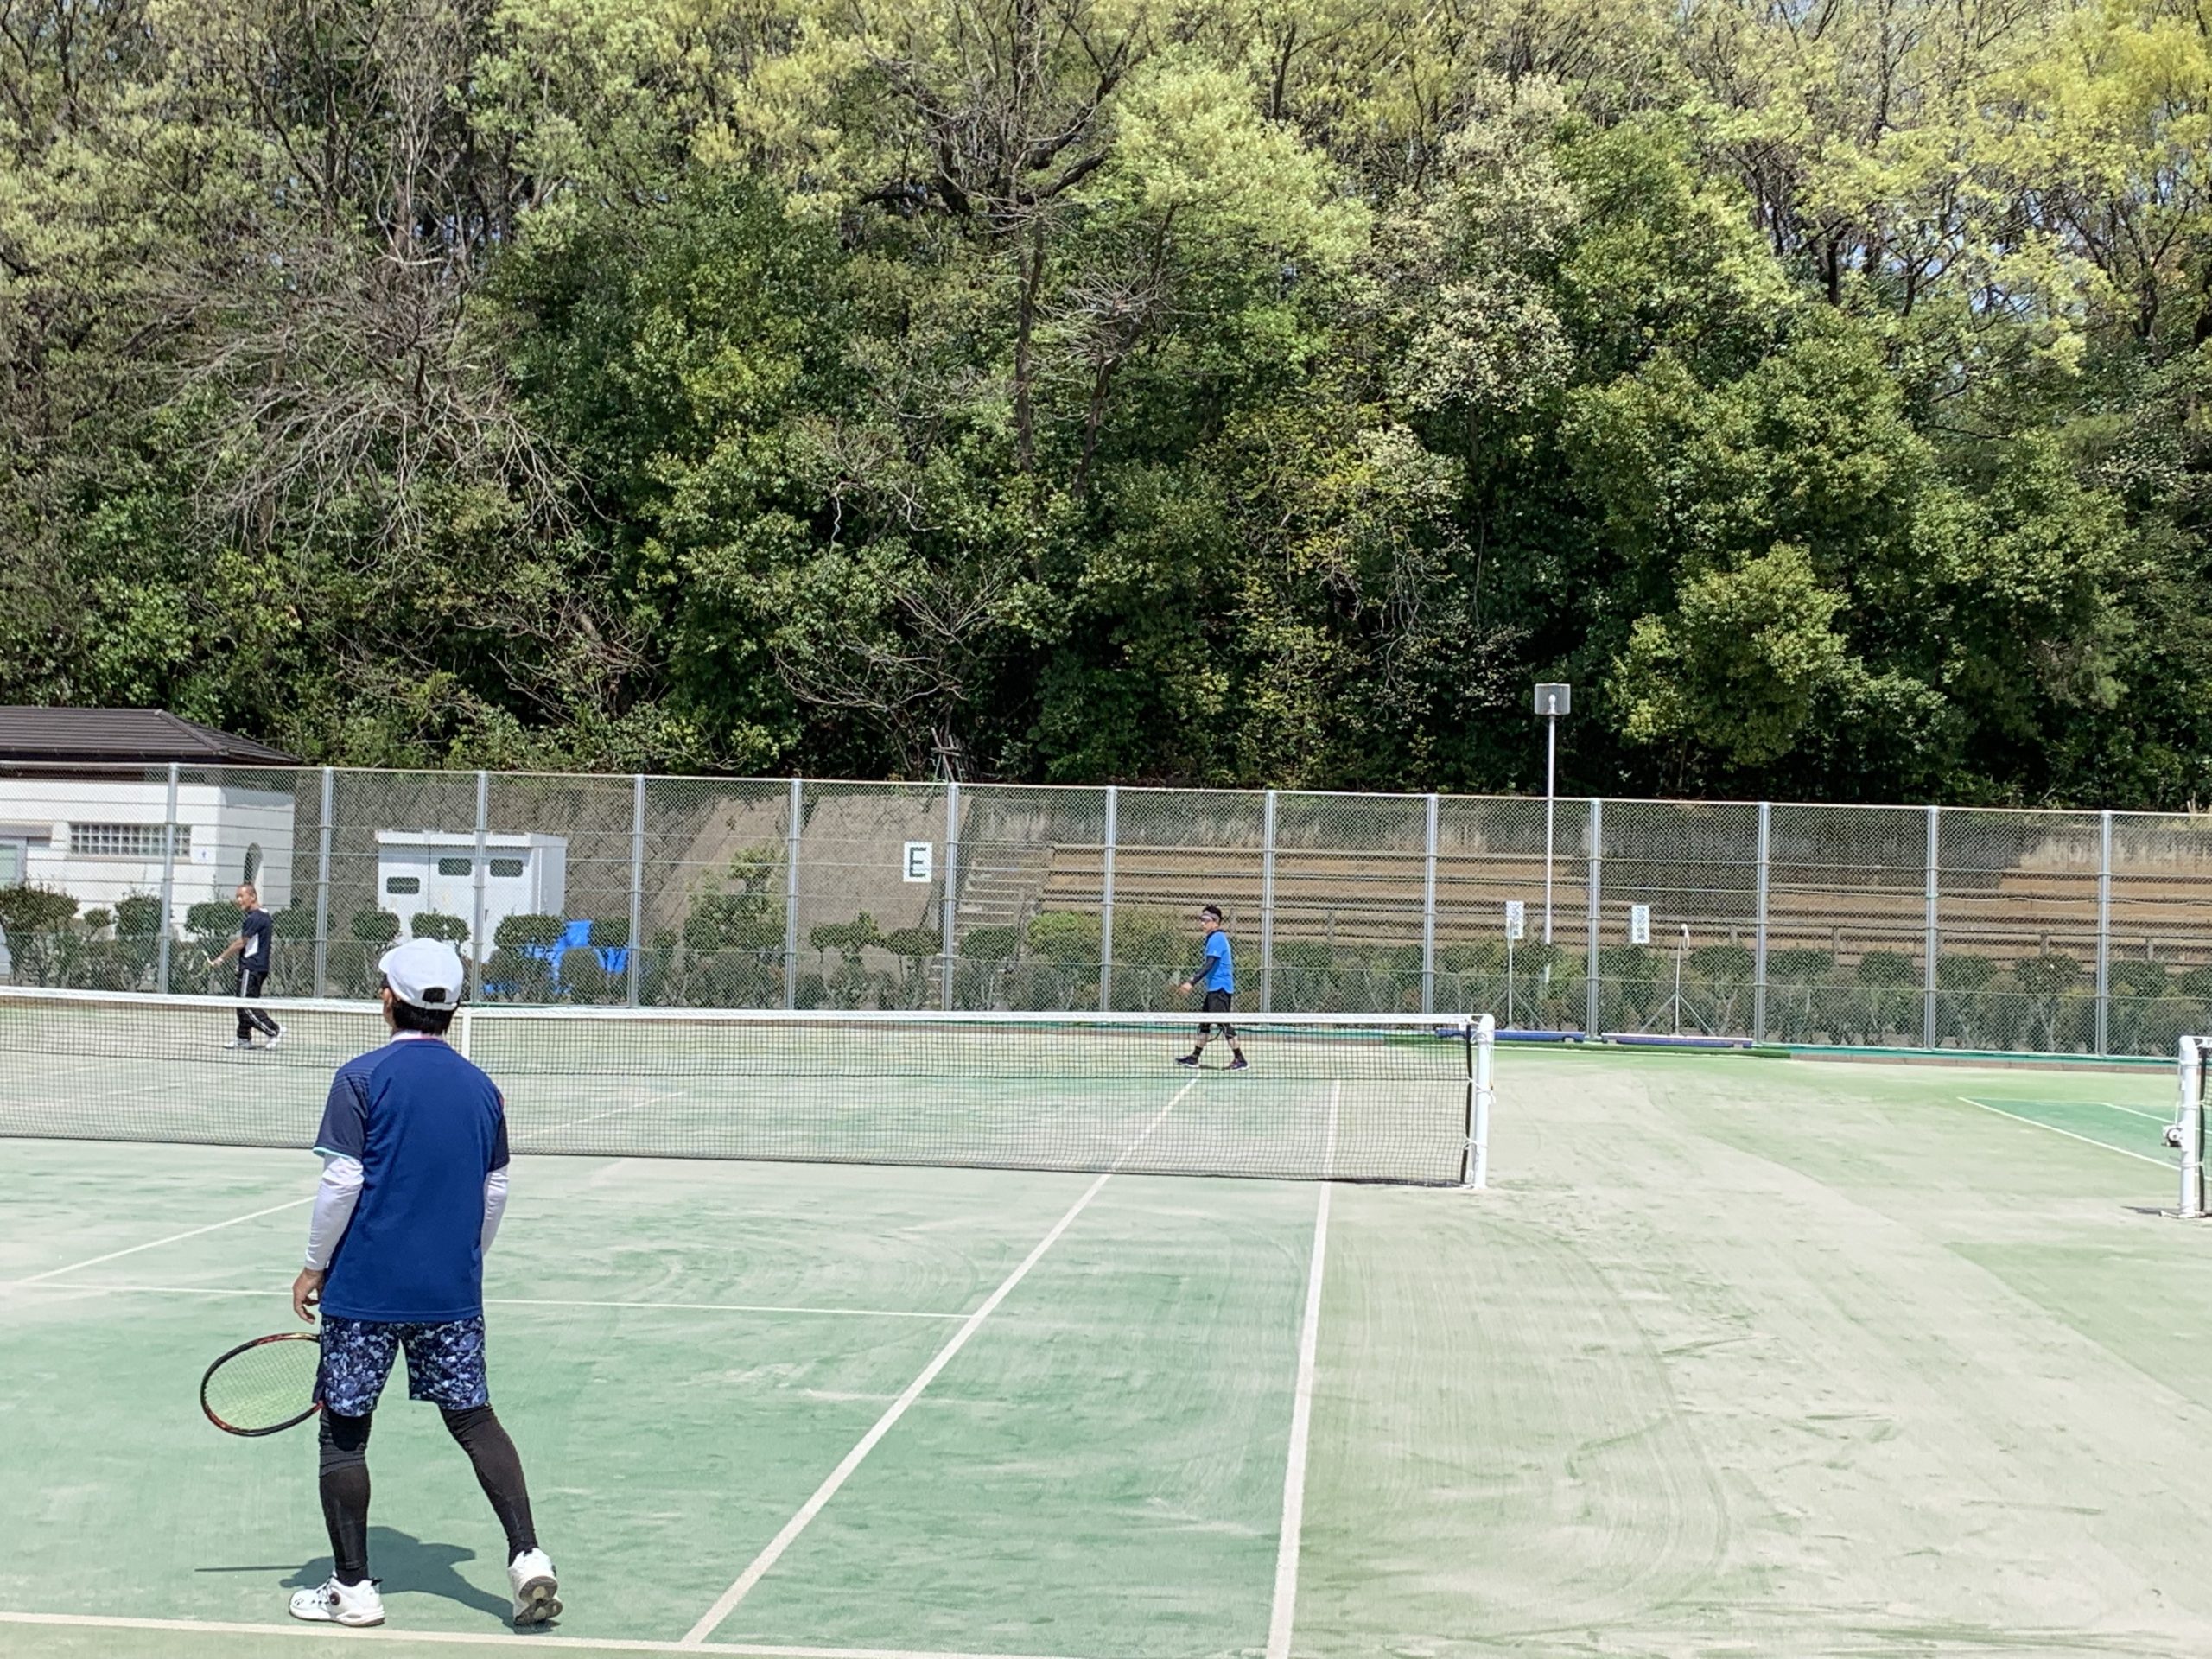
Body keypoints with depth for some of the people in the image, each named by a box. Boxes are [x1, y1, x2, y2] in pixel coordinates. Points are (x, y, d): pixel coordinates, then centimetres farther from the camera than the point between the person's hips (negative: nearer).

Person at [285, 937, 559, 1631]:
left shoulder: (361, 1078, -9)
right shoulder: (482, 1088, 6)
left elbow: (342, 1181, -12)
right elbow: (495, 1192, 11)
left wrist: (315, 1265, 0)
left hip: (365, 1288, -4)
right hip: (453, 1292, 4)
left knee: (343, 1431, 8)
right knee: (474, 1419, 12)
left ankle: (352, 1587, 13)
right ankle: (528, 1556, 1)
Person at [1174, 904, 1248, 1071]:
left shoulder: (1217, 939, -15)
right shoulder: (1215, 938, 16)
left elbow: (1209, 965, -23)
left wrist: (1192, 982, -25)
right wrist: (1192, 979, 24)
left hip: (1220, 988, -10)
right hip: (1214, 988, 10)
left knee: (1224, 1023, -10)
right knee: (1204, 1022, 14)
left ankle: (1240, 1060, -9)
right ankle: (1194, 1056, 20)